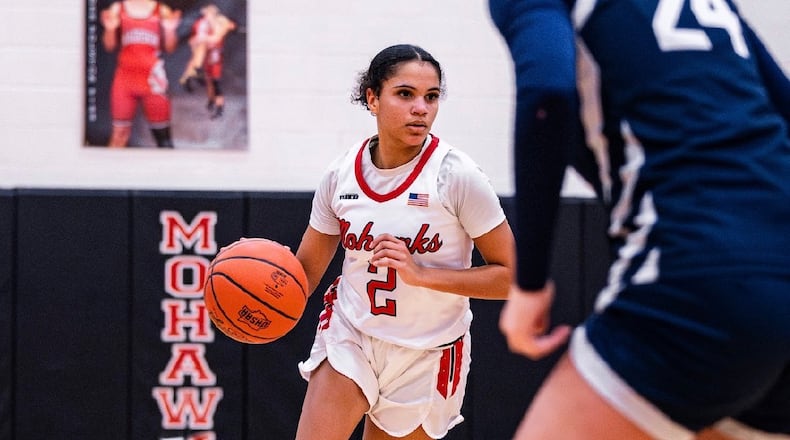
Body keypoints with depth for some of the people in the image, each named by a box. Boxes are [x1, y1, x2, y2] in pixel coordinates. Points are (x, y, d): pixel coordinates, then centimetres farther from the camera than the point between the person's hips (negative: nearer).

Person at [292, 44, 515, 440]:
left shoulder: (456, 176, -17)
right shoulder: (341, 175, -6)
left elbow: (510, 276, -15)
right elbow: (307, 270, 3)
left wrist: (419, 273, -25)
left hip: (426, 358, -2)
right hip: (348, 337, 2)